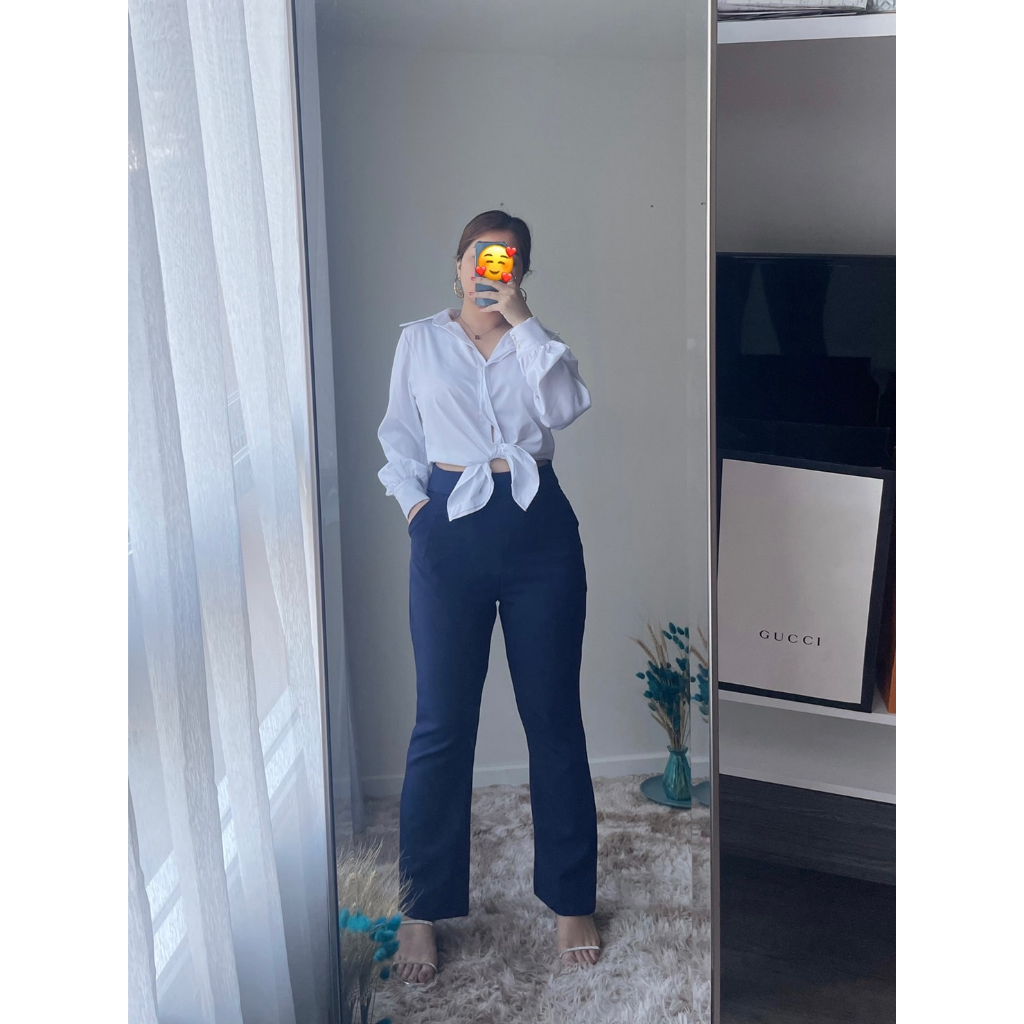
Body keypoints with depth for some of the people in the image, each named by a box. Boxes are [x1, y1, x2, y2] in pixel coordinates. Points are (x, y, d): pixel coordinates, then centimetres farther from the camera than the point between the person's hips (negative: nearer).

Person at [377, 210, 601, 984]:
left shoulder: (536, 340, 10)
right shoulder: (420, 340, 10)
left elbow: (566, 406, -9)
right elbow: (399, 436, 13)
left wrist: (522, 321, -8)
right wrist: (414, 504, -1)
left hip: (539, 528, 1)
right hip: (451, 532, -1)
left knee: (554, 715, 6)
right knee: (442, 723, 0)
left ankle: (571, 899, 18)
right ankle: (424, 908, 13)